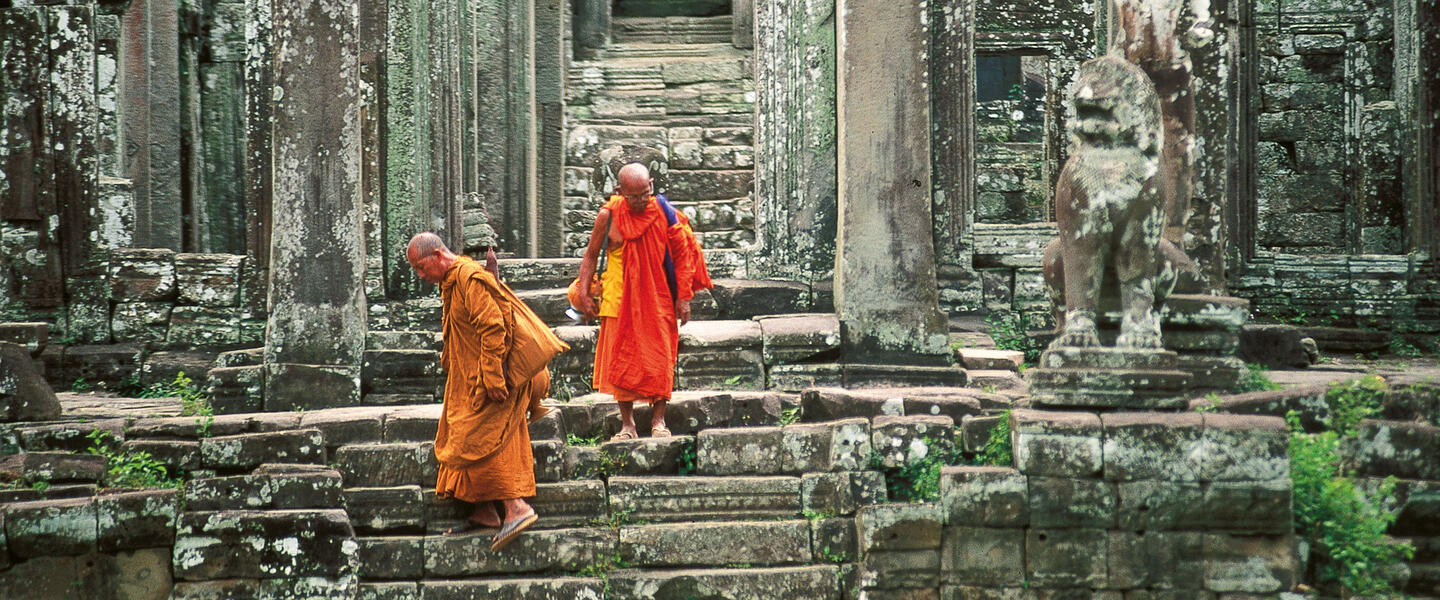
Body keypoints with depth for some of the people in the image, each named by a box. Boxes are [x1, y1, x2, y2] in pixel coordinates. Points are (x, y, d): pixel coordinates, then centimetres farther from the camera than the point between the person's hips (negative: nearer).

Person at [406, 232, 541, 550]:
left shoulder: (471, 279, -18)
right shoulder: (450, 282, 15)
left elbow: (492, 328, -24)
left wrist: (493, 378, -26)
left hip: (486, 380, -10)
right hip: (466, 380, 10)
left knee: (480, 440, -13)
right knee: (463, 438, 10)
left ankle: (517, 507, -14)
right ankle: (484, 512, 14)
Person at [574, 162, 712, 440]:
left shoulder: (663, 212, -7)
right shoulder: (608, 216, -6)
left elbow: (682, 253, 1)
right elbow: (591, 254, 6)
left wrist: (683, 296, -2)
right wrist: (583, 294, 0)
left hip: (658, 298, 0)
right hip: (620, 300, 0)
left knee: (660, 357, -1)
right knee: (621, 358, 1)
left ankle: (658, 420, 8)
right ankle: (627, 424, 9)